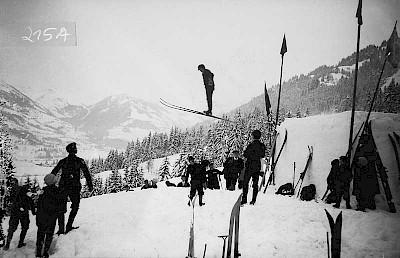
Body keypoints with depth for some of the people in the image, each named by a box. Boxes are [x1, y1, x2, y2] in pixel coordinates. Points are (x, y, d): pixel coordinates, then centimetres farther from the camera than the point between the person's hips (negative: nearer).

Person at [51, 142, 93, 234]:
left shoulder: (63, 161, 4)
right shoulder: (79, 161, -4)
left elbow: (53, 173, 5)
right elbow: (86, 173, -4)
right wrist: (90, 185, 3)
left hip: (63, 187, 3)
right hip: (74, 188, -3)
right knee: (75, 207, 15)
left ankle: (61, 229, 10)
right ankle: (69, 226, 7)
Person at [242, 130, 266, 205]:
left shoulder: (251, 145, -15)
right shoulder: (262, 146, 1)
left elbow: (245, 155, -11)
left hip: (250, 166, -5)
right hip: (257, 167, 5)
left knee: (245, 183, 1)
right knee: (255, 183, 11)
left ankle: (244, 199, -4)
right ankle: (253, 200, 11)